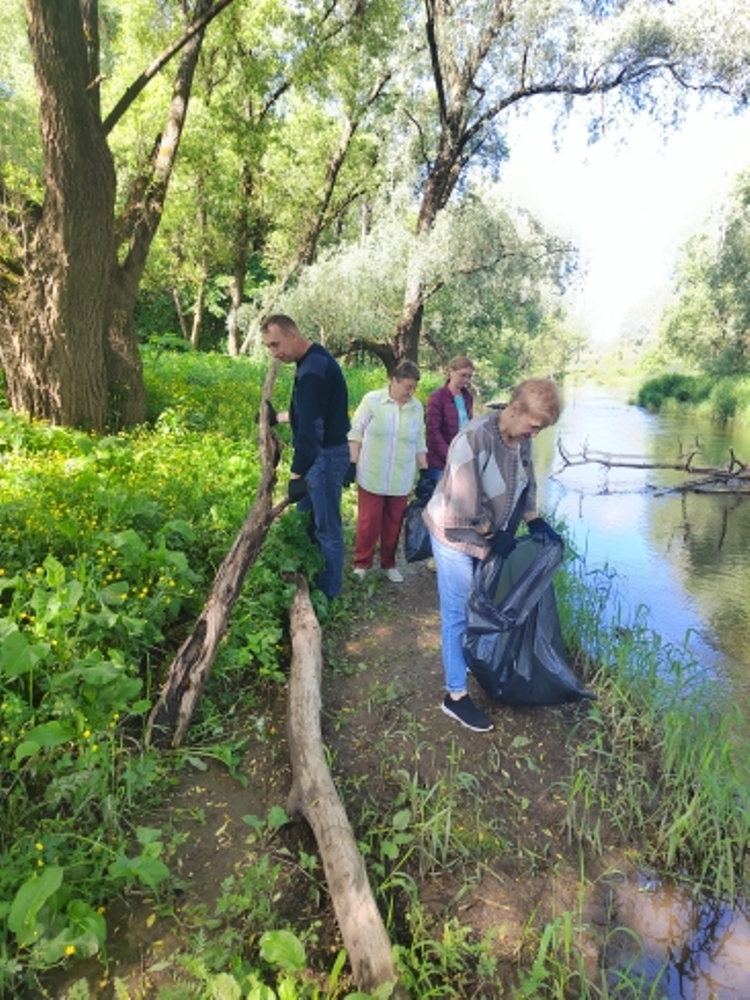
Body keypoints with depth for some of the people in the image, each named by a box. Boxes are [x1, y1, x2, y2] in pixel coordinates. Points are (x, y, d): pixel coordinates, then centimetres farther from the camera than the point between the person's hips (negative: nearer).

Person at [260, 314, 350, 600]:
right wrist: (279, 418, 29)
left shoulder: (312, 369, -23)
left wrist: (296, 474, -30)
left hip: (326, 455, -11)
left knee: (326, 528, 0)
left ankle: (328, 594, 13)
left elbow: (310, 426, -29)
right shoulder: (314, 359, 11)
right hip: (322, 452, 11)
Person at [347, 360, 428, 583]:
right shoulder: (372, 400, -7)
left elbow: (419, 443, 11)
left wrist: (425, 472, 9)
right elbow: (355, 433, -3)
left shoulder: (417, 407, 3)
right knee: (368, 522, 3)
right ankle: (361, 563, 19)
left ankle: (389, 564, 27)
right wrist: (352, 464, -7)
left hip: (401, 479, 3)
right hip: (372, 476, -3)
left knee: (393, 524, 12)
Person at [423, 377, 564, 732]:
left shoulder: (521, 437, -4)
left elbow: (526, 484, 10)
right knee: (458, 614, 1)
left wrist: (534, 521, -2)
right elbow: (464, 503, -28)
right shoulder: (474, 439, -30)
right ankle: (455, 695, 15)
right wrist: (494, 536, -18)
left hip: (490, 535, 8)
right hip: (456, 536, -8)